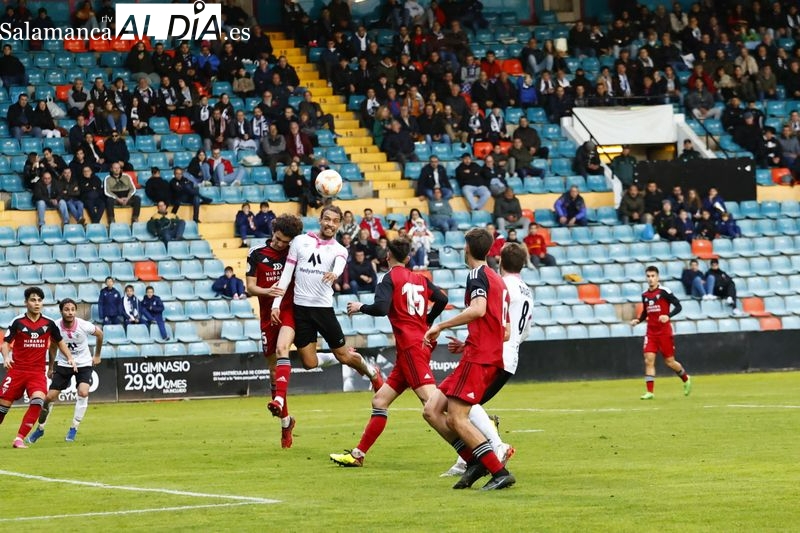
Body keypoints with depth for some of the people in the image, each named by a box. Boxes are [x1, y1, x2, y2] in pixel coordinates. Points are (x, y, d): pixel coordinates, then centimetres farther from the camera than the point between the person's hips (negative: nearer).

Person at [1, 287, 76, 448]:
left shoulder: (48, 324, 4)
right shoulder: (18, 322, -3)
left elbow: (60, 342, 18)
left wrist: (70, 357, 6)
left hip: (38, 372, 1)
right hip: (17, 370, -1)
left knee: (38, 400, -23)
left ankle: (20, 438, -19)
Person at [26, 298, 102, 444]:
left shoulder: (84, 326, -22)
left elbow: (99, 333, 1)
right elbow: (53, 346, 4)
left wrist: (97, 355, 8)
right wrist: (51, 367, 10)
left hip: (84, 364, -2)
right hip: (63, 364, 2)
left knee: (83, 392, -24)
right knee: (50, 397, -1)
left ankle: (74, 429, -8)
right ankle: (40, 429, 22)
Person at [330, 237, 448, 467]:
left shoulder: (391, 278, -4)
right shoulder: (420, 279, 16)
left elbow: (381, 308, -17)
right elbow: (441, 299, 10)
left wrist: (360, 307, 2)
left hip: (411, 347, -9)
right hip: (422, 342, 9)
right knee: (380, 401, 12)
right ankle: (358, 455, 14)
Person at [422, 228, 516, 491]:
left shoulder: (478, 274, -5)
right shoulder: (498, 281, 23)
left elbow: (478, 309, -25)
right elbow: (506, 332, 24)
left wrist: (440, 326, -18)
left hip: (477, 358, -9)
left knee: (456, 418, -13)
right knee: (432, 410, 6)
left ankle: (500, 472, -16)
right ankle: (475, 462, 1)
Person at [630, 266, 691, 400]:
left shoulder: (664, 292, -9)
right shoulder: (644, 295, 7)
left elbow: (678, 306, -10)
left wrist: (668, 316, -25)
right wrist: (638, 320, 4)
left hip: (665, 332, -4)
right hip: (651, 332, 4)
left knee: (669, 361, 3)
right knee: (648, 360, -9)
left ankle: (686, 379, 31)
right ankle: (650, 392, -8)